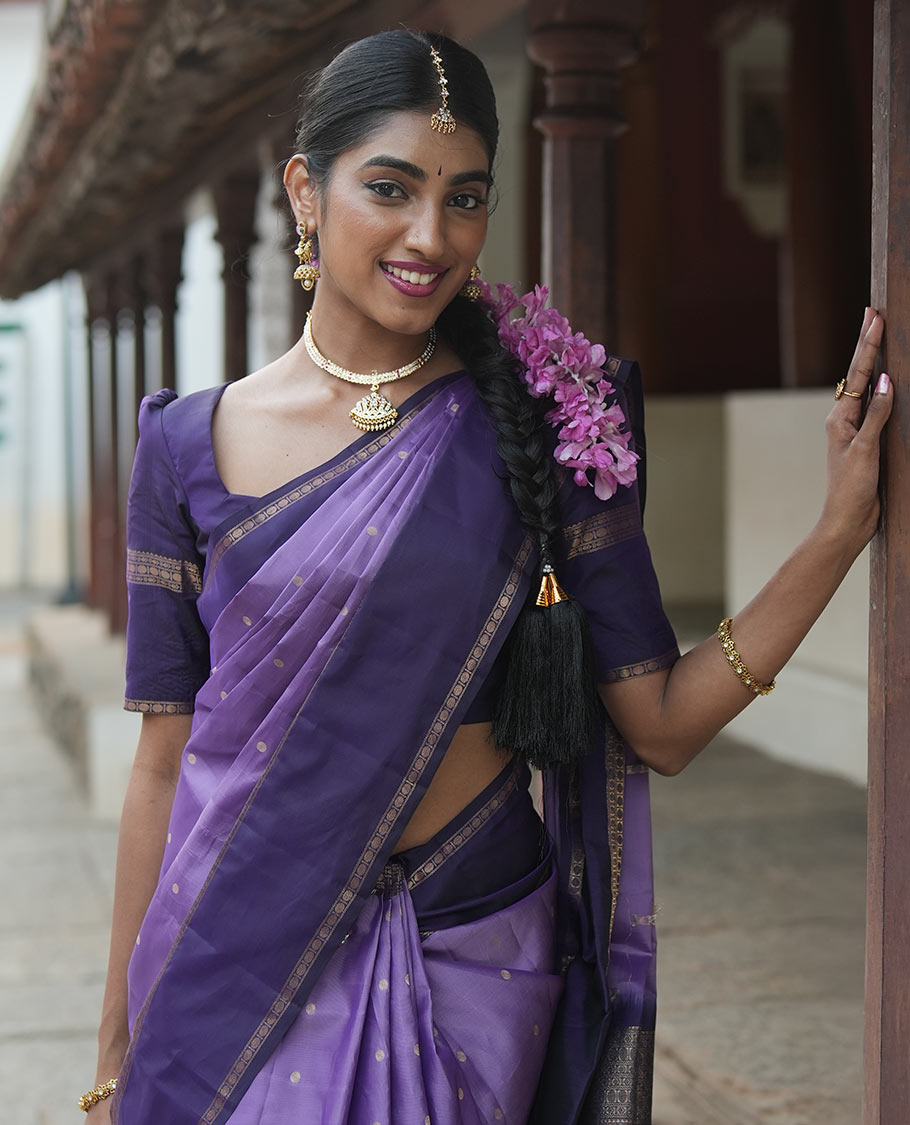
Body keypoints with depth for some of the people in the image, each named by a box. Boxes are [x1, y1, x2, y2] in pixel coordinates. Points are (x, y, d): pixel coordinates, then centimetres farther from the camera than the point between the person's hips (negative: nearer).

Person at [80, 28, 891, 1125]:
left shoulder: (542, 423, -3)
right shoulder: (193, 446, -2)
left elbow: (661, 723, -5)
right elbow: (165, 760, 0)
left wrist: (842, 524, -14)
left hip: (477, 971, 0)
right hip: (248, 958, 0)